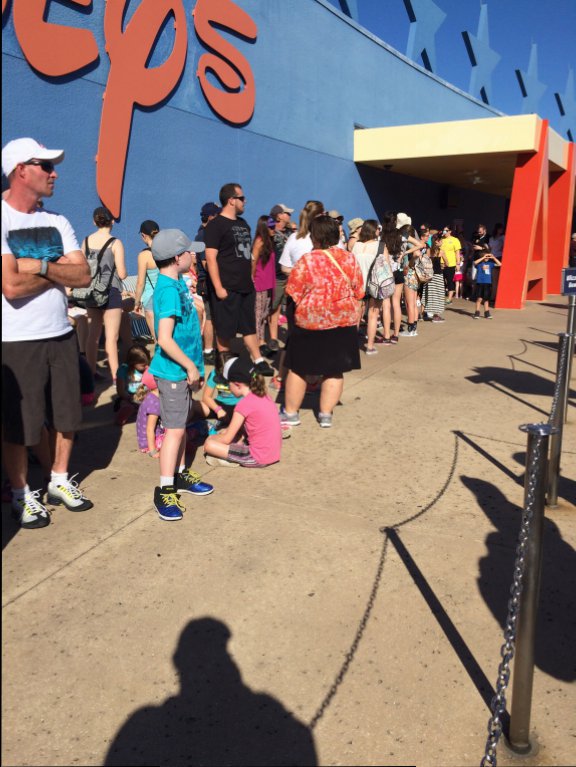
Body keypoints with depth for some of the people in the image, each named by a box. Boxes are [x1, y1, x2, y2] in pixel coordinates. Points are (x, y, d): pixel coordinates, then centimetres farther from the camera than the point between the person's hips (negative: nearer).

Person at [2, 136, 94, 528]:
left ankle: (60, 481, 33)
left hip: (61, 334, 6)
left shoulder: (58, 222, 7)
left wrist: (40, 266, -16)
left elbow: (84, 276, -2)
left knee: (68, 415, 14)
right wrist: (60, 271, -9)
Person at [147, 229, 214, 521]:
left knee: (180, 425, 18)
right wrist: (191, 366, -18)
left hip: (182, 369, 9)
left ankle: (180, 474, 32)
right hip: (173, 371, -9)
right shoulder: (169, 290, -21)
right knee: (175, 429, -3)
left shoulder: (177, 283, 8)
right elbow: (165, 339, -27)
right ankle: (165, 490, 7)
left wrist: (193, 367, 18)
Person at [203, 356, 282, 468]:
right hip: (273, 455, 9)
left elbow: (226, 439, -10)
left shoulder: (245, 404, -17)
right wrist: (224, 433, 15)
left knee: (209, 445, -10)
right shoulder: (263, 396, 7)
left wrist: (211, 438, 7)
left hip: (258, 459, -9)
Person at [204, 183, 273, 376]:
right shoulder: (216, 225, -10)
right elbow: (210, 258, -15)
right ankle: (225, 366, 14)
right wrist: (218, 287, -20)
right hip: (227, 288, -8)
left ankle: (259, 361, 18)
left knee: (250, 326, 12)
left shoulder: (243, 224, 15)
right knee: (225, 330, 2)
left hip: (246, 286, 8)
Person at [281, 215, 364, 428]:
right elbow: (358, 293, 5)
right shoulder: (349, 258, -2)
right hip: (343, 323, 3)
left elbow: (294, 295, -8)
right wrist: (355, 319, 17)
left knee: (298, 368, 11)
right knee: (334, 370, 11)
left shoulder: (307, 261, -14)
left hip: (310, 322, -3)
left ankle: (291, 413, 20)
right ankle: (326, 414, 14)